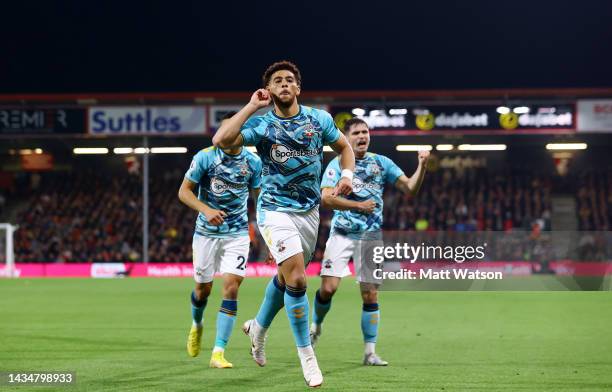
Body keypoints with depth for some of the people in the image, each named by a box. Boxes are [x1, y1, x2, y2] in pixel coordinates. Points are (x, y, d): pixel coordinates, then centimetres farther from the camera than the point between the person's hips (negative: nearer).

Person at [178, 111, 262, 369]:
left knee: (231, 287, -15)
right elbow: (184, 191, -7)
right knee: (203, 288, 10)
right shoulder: (205, 157, -10)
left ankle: (218, 352, -15)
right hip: (207, 232, 0)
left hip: (238, 233, 0)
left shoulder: (253, 162, -3)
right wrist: (206, 210, -25)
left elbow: (260, 195, 11)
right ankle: (197, 326, 45)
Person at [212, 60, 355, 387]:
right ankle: (306, 355, -4)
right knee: (296, 279, -17)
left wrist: (347, 173, -4)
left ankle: (258, 327, 45)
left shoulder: (319, 119, 1)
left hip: (309, 212, 5)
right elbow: (221, 140, -26)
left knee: (286, 277, 18)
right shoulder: (261, 124, -10)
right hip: (275, 211, -5)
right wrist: (251, 106, -21)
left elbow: (344, 146, 16)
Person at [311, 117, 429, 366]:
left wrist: (422, 166, -9)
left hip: (370, 236, 2)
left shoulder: (381, 163, 9)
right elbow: (326, 198, -11)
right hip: (342, 234, -2)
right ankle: (316, 325, 18)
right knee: (328, 287, -12)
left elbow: (410, 188, 6)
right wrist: (358, 206, -16)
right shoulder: (338, 164, 2)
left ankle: (370, 352, 4)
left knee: (371, 295, -2)